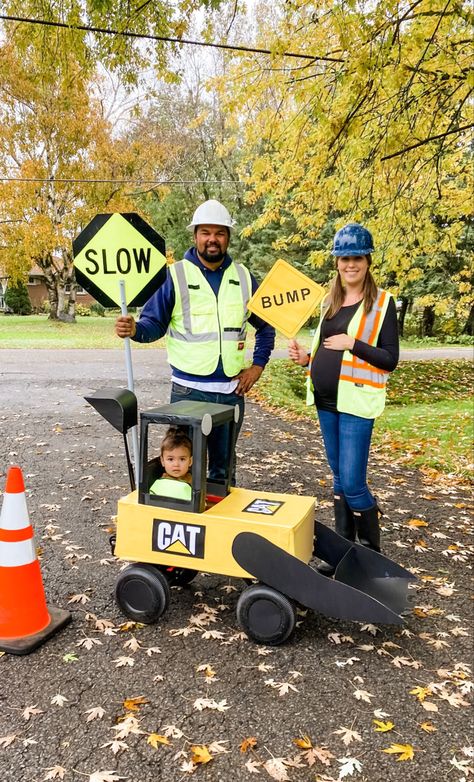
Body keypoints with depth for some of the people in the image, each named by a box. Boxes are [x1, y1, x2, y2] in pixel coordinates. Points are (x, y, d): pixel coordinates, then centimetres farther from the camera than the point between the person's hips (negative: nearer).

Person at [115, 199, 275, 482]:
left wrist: (258, 365, 5)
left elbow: (266, 325, 15)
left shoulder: (243, 277, 7)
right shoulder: (175, 275, -4)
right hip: (188, 390, -3)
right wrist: (134, 329, -26)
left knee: (223, 468, 17)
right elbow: (154, 324, -4)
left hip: (232, 390, 3)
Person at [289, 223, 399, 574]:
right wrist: (307, 357, 2)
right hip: (325, 400, 6)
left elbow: (389, 360, -9)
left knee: (353, 483, -6)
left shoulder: (382, 302, -6)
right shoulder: (330, 300, 12)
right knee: (339, 479, 14)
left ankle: (371, 553, 16)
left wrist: (353, 343, -21)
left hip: (356, 402, -6)